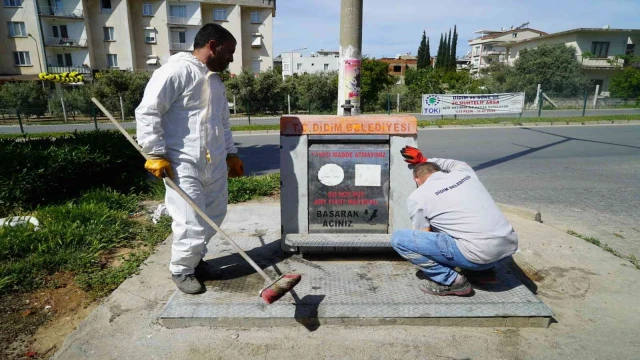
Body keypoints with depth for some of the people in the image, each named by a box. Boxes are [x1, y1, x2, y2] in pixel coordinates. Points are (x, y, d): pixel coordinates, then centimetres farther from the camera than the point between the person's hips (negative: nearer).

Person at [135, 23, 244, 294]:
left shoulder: (216, 81, 19)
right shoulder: (176, 70, -10)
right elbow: (147, 112, -14)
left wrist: (231, 154, 23)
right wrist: (156, 154, -16)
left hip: (215, 163, 9)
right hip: (183, 165, -8)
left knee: (214, 216, 14)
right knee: (192, 224, -5)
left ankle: (195, 258, 36)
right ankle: (181, 269, 20)